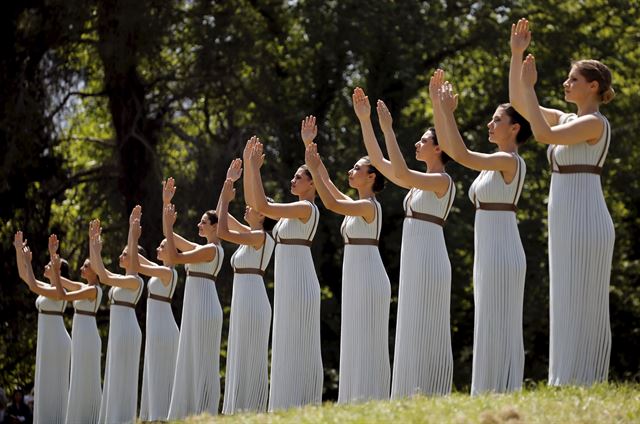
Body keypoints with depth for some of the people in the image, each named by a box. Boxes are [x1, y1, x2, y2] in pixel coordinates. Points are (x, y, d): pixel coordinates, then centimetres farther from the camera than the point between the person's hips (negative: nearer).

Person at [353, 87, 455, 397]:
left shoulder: (442, 180, -8)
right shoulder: (420, 182, 18)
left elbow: (401, 173, -23)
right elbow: (378, 161, 20)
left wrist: (388, 129, -21)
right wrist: (364, 121, 15)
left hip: (429, 261, -9)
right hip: (413, 263, 9)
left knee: (425, 334, -10)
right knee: (414, 336, 7)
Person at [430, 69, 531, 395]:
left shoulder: (510, 161, -11)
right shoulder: (496, 162, 16)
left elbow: (460, 154, -22)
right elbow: (448, 147, 19)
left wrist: (448, 111, -17)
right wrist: (437, 105, 13)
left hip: (501, 256, -9)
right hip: (488, 255, 9)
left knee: (497, 330, -8)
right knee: (493, 332, 8)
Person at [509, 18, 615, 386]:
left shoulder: (595, 123, -10)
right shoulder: (568, 120, 16)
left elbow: (542, 134, -22)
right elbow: (518, 103, 20)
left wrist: (529, 85, -15)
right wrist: (516, 55, 13)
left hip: (585, 224, -9)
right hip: (568, 227, 9)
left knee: (580, 310, -8)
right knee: (574, 312, 9)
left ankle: (579, 391, -8)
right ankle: (574, 390, 11)